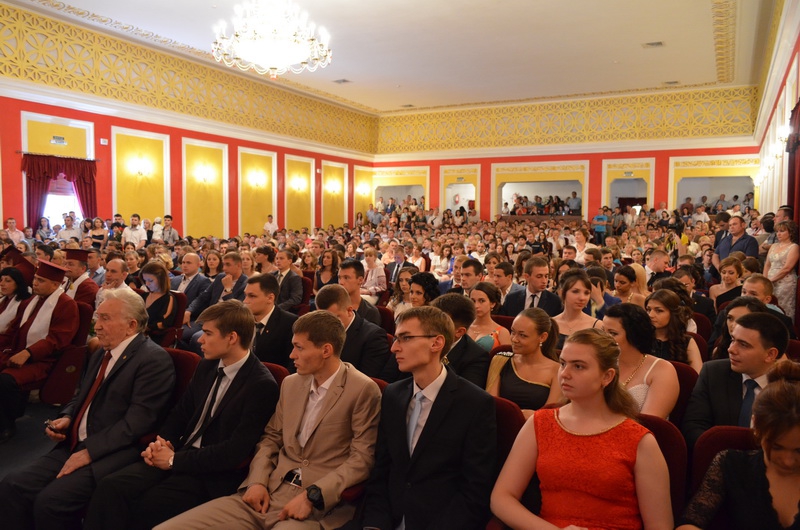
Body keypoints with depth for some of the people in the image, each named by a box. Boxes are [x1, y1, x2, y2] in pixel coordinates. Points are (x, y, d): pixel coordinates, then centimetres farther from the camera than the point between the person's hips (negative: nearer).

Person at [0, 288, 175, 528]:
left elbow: (138, 420, -19)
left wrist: (89, 452, -19)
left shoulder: (154, 359, -14)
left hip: (113, 453, -8)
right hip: (74, 446, 9)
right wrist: (66, 418, 4)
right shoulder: (102, 353, 15)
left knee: (50, 501, -23)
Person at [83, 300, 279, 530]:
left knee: (142, 506, -25)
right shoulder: (207, 366, 8)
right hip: (176, 454, 7)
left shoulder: (262, 385, -17)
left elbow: (236, 452, -19)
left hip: (213, 474, -6)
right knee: (110, 487, -17)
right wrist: (161, 443, -3)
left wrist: (175, 460, -14)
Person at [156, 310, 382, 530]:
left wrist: (312, 496, -17)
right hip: (266, 493, 6)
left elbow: (361, 458, -10)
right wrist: (257, 481, 2)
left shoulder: (363, 390, -8)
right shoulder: (291, 383, 12)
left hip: (316, 507, -5)